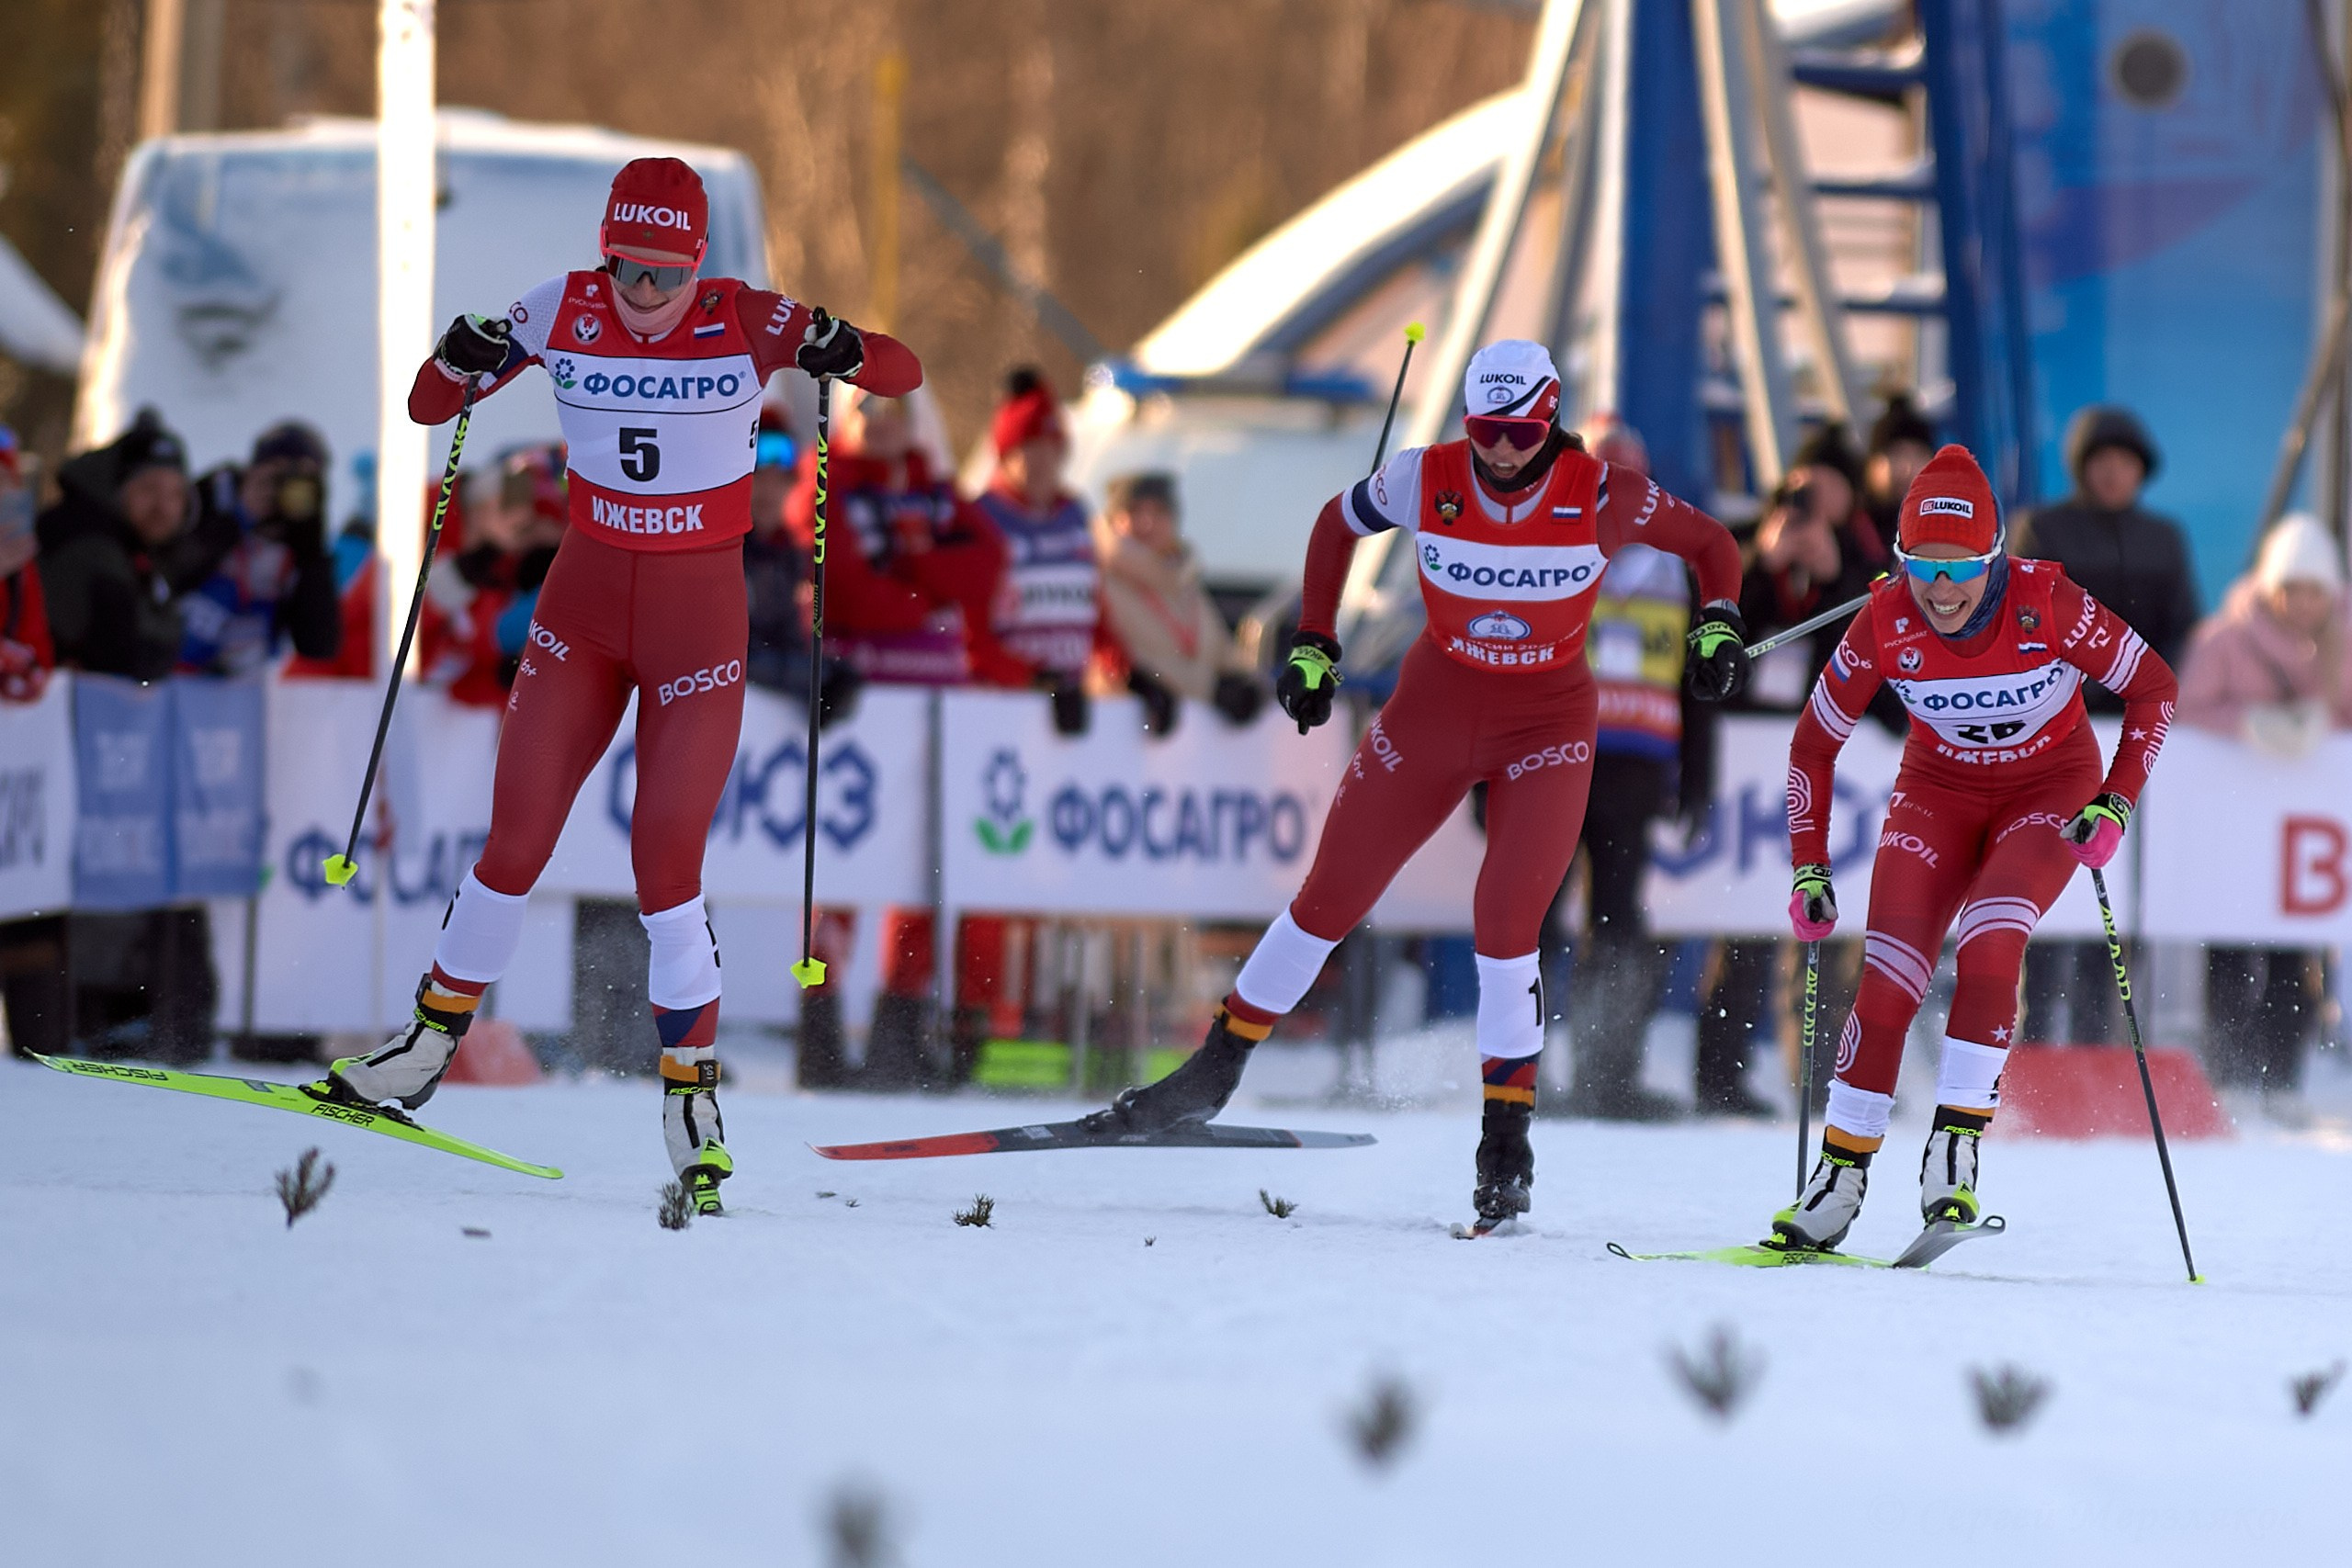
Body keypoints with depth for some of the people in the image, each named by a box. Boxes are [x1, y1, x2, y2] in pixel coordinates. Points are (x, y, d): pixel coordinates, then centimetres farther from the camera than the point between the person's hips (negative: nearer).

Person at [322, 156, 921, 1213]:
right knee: (515, 847, 1)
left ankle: (693, 1093, 4)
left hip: (700, 615, -2)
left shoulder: (744, 324, -10)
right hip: (585, 599, 2)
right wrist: (461, 362, -20)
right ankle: (430, 1046, 18)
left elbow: (904, 372, -7)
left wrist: (841, 355, -29)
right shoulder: (563, 313, -5)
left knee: (664, 866, -8)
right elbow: (427, 407, 3)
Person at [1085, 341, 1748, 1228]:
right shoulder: (1426, 481, -15)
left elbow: (1710, 544, -4)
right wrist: (1313, 647, 1)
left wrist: (1719, 624, -21)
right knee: (1329, 900, 7)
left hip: (1548, 723, -2)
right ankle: (1215, 1072, 24)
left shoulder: (1599, 496, -18)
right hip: (1434, 708, 2)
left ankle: (1506, 1142, -4)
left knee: (1505, 924, -17)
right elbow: (1337, 526, 5)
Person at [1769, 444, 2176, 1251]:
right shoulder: (1885, 623, -21)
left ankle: (1954, 1150, -22)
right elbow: (1815, 741, -7)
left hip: (2049, 791, -2)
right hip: (1939, 791, 2)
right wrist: (1809, 869, -8)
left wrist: (2115, 805, -22)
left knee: (1988, 946, -27)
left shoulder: (2046, 604, -27)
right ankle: (1840, 1173, -2)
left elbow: (2153, 686, -14)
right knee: (1888, 979, -12)